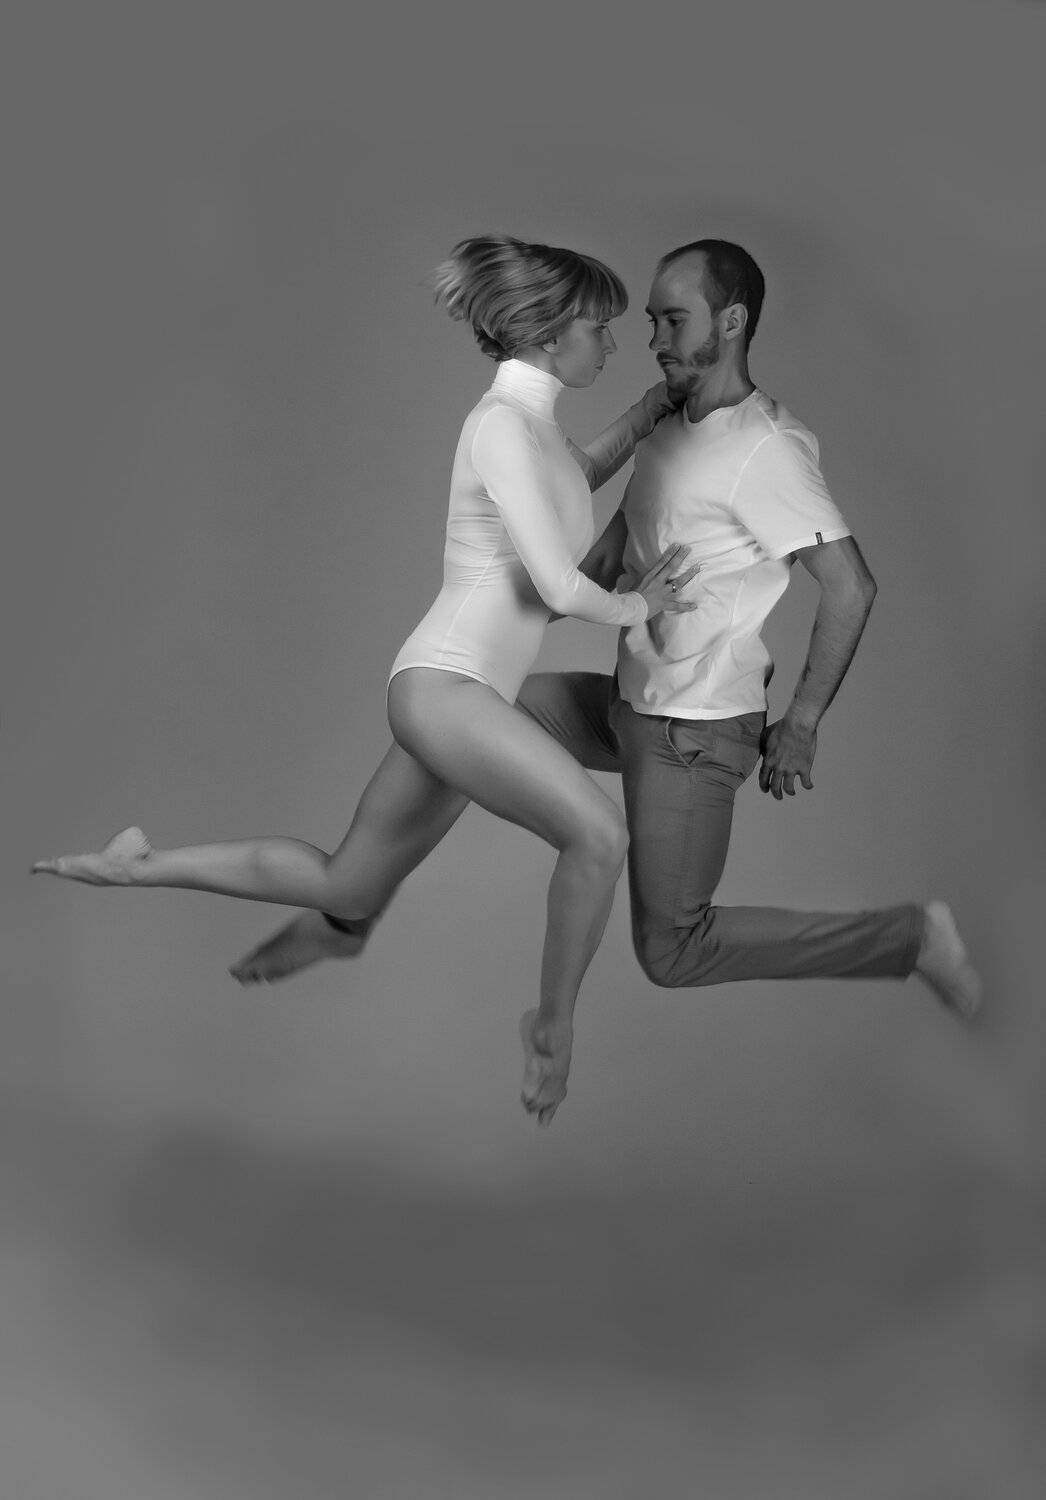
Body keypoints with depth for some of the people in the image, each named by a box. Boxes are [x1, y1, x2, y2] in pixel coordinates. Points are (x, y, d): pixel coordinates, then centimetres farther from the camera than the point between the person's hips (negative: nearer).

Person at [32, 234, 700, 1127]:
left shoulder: (534, 421, 14)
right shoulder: (503, 423, -15)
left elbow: (575, 483, 39)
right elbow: (557, 584, -20)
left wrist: (647, 414, 27)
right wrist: (637, 606, -1)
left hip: (464, 698, 10)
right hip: (444, 686, -10)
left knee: (344, 895, 17)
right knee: (598, 832, -28)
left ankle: (142, 867, 29)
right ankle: (554, 1022, -9)